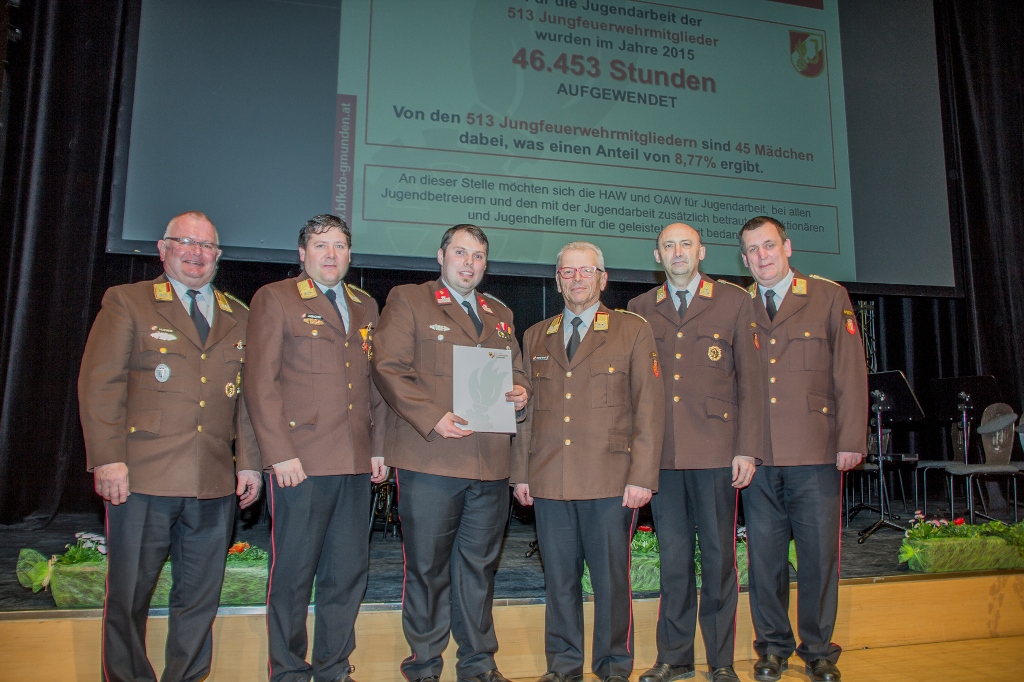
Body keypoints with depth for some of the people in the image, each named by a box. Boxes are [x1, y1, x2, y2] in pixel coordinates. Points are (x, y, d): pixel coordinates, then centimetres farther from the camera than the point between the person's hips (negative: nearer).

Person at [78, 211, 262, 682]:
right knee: (128, 595, 8)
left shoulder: (238, 317, 15)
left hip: (215, 484, 3)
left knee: (200, 599, 11)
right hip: (142, 479, -3)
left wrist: (249, 462, 6)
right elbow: (99, 383, -3)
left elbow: (248, 396, 13)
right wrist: (108, 459, -11)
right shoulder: (126, 302, 5)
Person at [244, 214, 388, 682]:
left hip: (356, 463, 5)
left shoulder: (366, 306, 17)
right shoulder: (274, 298, 1)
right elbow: (260, 381, -5)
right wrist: (280, 454, -12)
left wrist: (378, 446, 10)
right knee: (293, 573, 4)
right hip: (300, 462, -5)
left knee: (348, 571, 10)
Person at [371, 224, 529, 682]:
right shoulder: (407, 301, 3)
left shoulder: (500, 314, 20)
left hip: (491, 466, 5)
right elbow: (388, 369, -6)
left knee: (479, 567, 14)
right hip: (430, 462, -5)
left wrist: (519, 391, 2)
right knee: (427, 568, 4)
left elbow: (515, 369, 26)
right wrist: (433, 417, -17)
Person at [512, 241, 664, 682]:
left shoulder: (633, 332, 4)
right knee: (558, 578, 10)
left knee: (611, 578, 5)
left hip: (610, 481, -3)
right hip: (549, 481, 3)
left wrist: (642, 477, -9)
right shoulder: (536, 337, 15)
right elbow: (527, 410, 15)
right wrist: (521, 472, 9)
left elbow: (649, 408, -1)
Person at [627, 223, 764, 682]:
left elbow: (749, 378, 2)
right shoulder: (640, 309, 12)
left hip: (715, 450, -2)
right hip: (661, 453, 2)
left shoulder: (735, 301, 6)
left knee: (718, 554, 6)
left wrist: (747, 449, -4)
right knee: (672, 556, 10)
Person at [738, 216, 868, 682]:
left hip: (815, 452, -1)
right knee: (764, 555, 7)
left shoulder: (829, 297, 7)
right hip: (757, 456, 1)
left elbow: (850, 372, 3)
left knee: (819, 554, 5)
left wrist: (852, 439, -4)